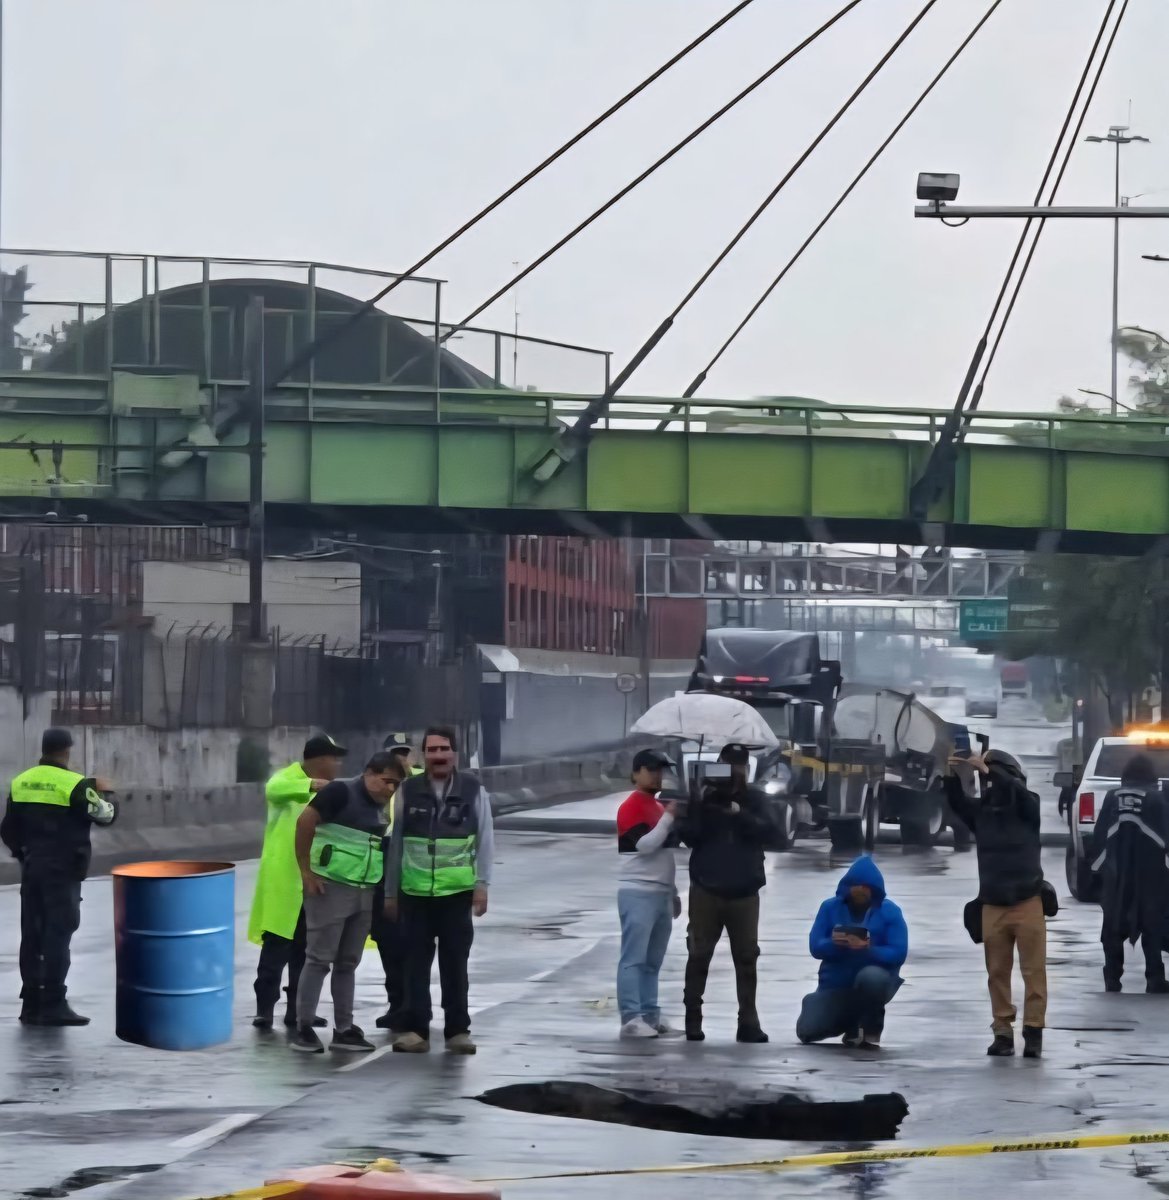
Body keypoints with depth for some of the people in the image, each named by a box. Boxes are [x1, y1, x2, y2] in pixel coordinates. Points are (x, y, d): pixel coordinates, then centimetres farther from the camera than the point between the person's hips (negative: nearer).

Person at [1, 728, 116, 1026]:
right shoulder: (74, 785, -13)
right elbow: (105, 815, -7)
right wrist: (105, 792, 12)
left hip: (32, 870, 6)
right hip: (63, 871, -6)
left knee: (32, 935, 9)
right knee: (58, 935, -5)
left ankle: (31, 1004, 11)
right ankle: (53, 1005, -9)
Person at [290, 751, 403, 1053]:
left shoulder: (380, 807, 12)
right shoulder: (341, 791, -12)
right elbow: (305, 822, -17)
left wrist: (384, 886, 15)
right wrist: (306, 871, -17)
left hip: (365, 893, 8)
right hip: (330, 888, -8)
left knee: (348, 962, 11)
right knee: (319, 958, -5)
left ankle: (343, 1029, 16)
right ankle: (303, 1028, -1)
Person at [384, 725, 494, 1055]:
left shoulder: (474, 790, 2)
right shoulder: (408, 791, 4)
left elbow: (485, 840, 3)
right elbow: (396, 843, 8)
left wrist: (482, 885, -4)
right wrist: (390, 892, 8)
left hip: (457, 892, -1)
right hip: (415, 892, 1)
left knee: (455, 963, 5)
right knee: (416, 963, 3)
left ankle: (458, 1030, 12)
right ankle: (415, 1030, 7)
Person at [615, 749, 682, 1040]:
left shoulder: (660, 807, 20)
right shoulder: (631, 807, -8)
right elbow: (644, 845, -19)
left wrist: (673, 893, 23)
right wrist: (669, 817, -19)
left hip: (661, 894, 9)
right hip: (637, 894, -9)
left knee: (652, 961, 8)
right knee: (634, 959, -10)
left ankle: (651, 1016, 10)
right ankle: (631, 1019, -14)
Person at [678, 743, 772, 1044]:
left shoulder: (754, 799, 5)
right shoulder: (703, 796, 1)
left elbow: (765, 830, -10)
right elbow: (688, 836, -6)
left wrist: (738, 812, -25)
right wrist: (701, 807, -19)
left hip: (744, 892, 1)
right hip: (706, 889, -1)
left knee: (747, 958, 0)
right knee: (699, 955, -1)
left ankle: (748, 1022, 1)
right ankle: (692, 1019, 4)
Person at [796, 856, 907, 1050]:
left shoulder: (889, 911, -8)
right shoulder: (830, 907, 0)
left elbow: (898, 954, -15)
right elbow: (815, 947, -5)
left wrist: (867, 948, -31)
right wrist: (834, 943, -27)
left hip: (875, 978, -3)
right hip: (836, 984, 3)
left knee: (871, 976, -41)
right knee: (807, 1032, -11)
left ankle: (872, 1030, -13)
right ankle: (851, 1021, 22)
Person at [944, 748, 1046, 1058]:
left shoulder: (1027, 807, 1)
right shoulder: (981, 809, 8)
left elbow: (1016, 789, -18)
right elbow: (957, 801, -7)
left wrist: (987, 769, -26)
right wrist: (953, 776, -24)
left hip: (1027, 902, -3)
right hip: (993, 906, 3)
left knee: (1033, 970, -4)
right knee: (997, 973, 3)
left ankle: (1033, 1032, -2)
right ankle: (1003, 1032, 7)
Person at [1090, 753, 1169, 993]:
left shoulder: (1112, 797, 3)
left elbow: (1099, 835, 4)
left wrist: (1099, 865, 11)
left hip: (1115, 874, 2)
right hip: (1149, 874, -2)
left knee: (1113, 929, 8)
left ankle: (1112, 979, 5)